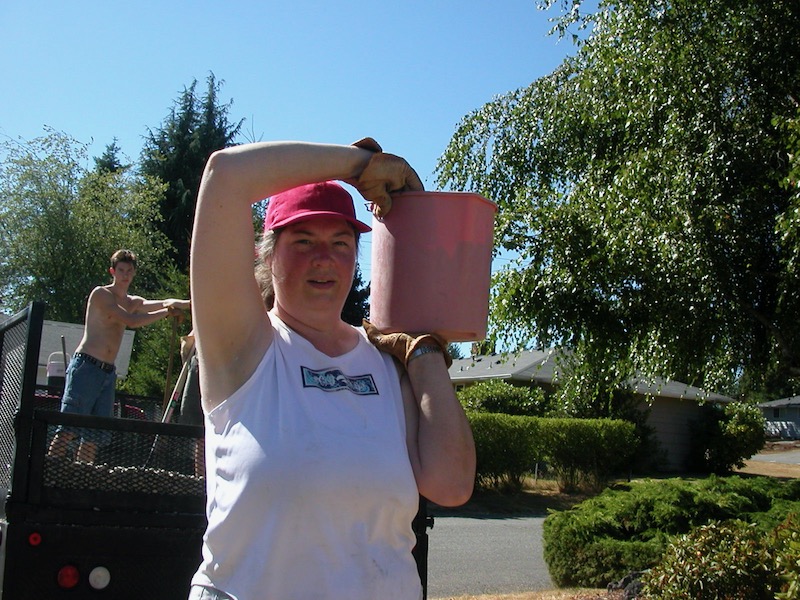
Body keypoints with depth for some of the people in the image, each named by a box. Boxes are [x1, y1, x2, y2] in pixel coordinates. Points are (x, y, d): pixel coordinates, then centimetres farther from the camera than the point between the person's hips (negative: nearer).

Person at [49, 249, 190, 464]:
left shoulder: (133, 302, 20)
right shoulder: (100, 294, -2)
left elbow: (165, 303, 9)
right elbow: (131, 321, -12)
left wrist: (190, 304, -10)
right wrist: (167, 312, -6)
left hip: (108, 373, 7)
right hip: (86, 367, -7)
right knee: (69, 429, -13)